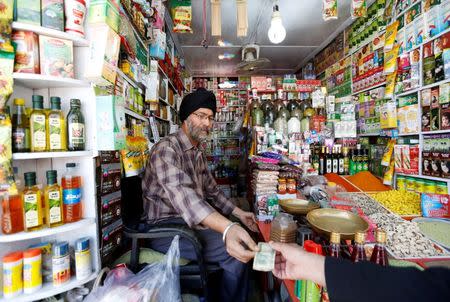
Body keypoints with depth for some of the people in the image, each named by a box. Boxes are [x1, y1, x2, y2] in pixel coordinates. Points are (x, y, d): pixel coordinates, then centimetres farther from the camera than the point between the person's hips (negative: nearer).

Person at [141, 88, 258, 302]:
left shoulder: (198, 154, 12)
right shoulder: (166, 148, -19)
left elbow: (212, 191, 19)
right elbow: (182, 194, -37)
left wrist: (238, 213, 6)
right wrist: (227, 228, -50)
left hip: (193, 224, 9)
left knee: (245, 241, 6)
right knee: (237, 251, -20)